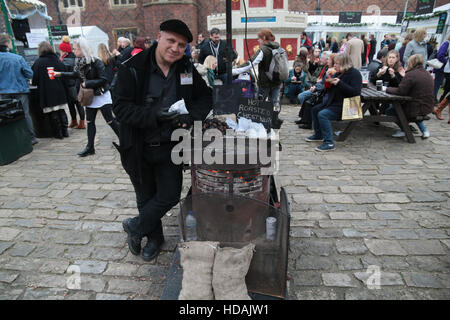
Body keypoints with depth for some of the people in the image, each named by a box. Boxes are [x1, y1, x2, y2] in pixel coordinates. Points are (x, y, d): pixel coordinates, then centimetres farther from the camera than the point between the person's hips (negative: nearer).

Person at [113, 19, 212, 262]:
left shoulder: (187, 69, -1)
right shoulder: (132, 69, -13)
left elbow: (205, 97, 6)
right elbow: (121, 108, -17)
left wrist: (191, 115, -15)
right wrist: (155, 115, -31)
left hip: (170, 147, 3)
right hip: (139, 149, -2)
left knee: (170, 195, 4)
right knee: (146, 198, 15)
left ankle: (135, 227, 32)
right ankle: (154, 237, 42)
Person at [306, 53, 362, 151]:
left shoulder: (355, 73, -14)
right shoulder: (339, 73, 13)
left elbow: (355, 91, -25)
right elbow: (332, 88, 22)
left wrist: (339, 83, -25)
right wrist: (329, 78, 3)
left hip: (344, 106, -10)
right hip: (333, 102, 10)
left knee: (322, 114, -27)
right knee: (315, 109, 15)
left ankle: (329, 142, -25)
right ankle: (318, 135, 26)